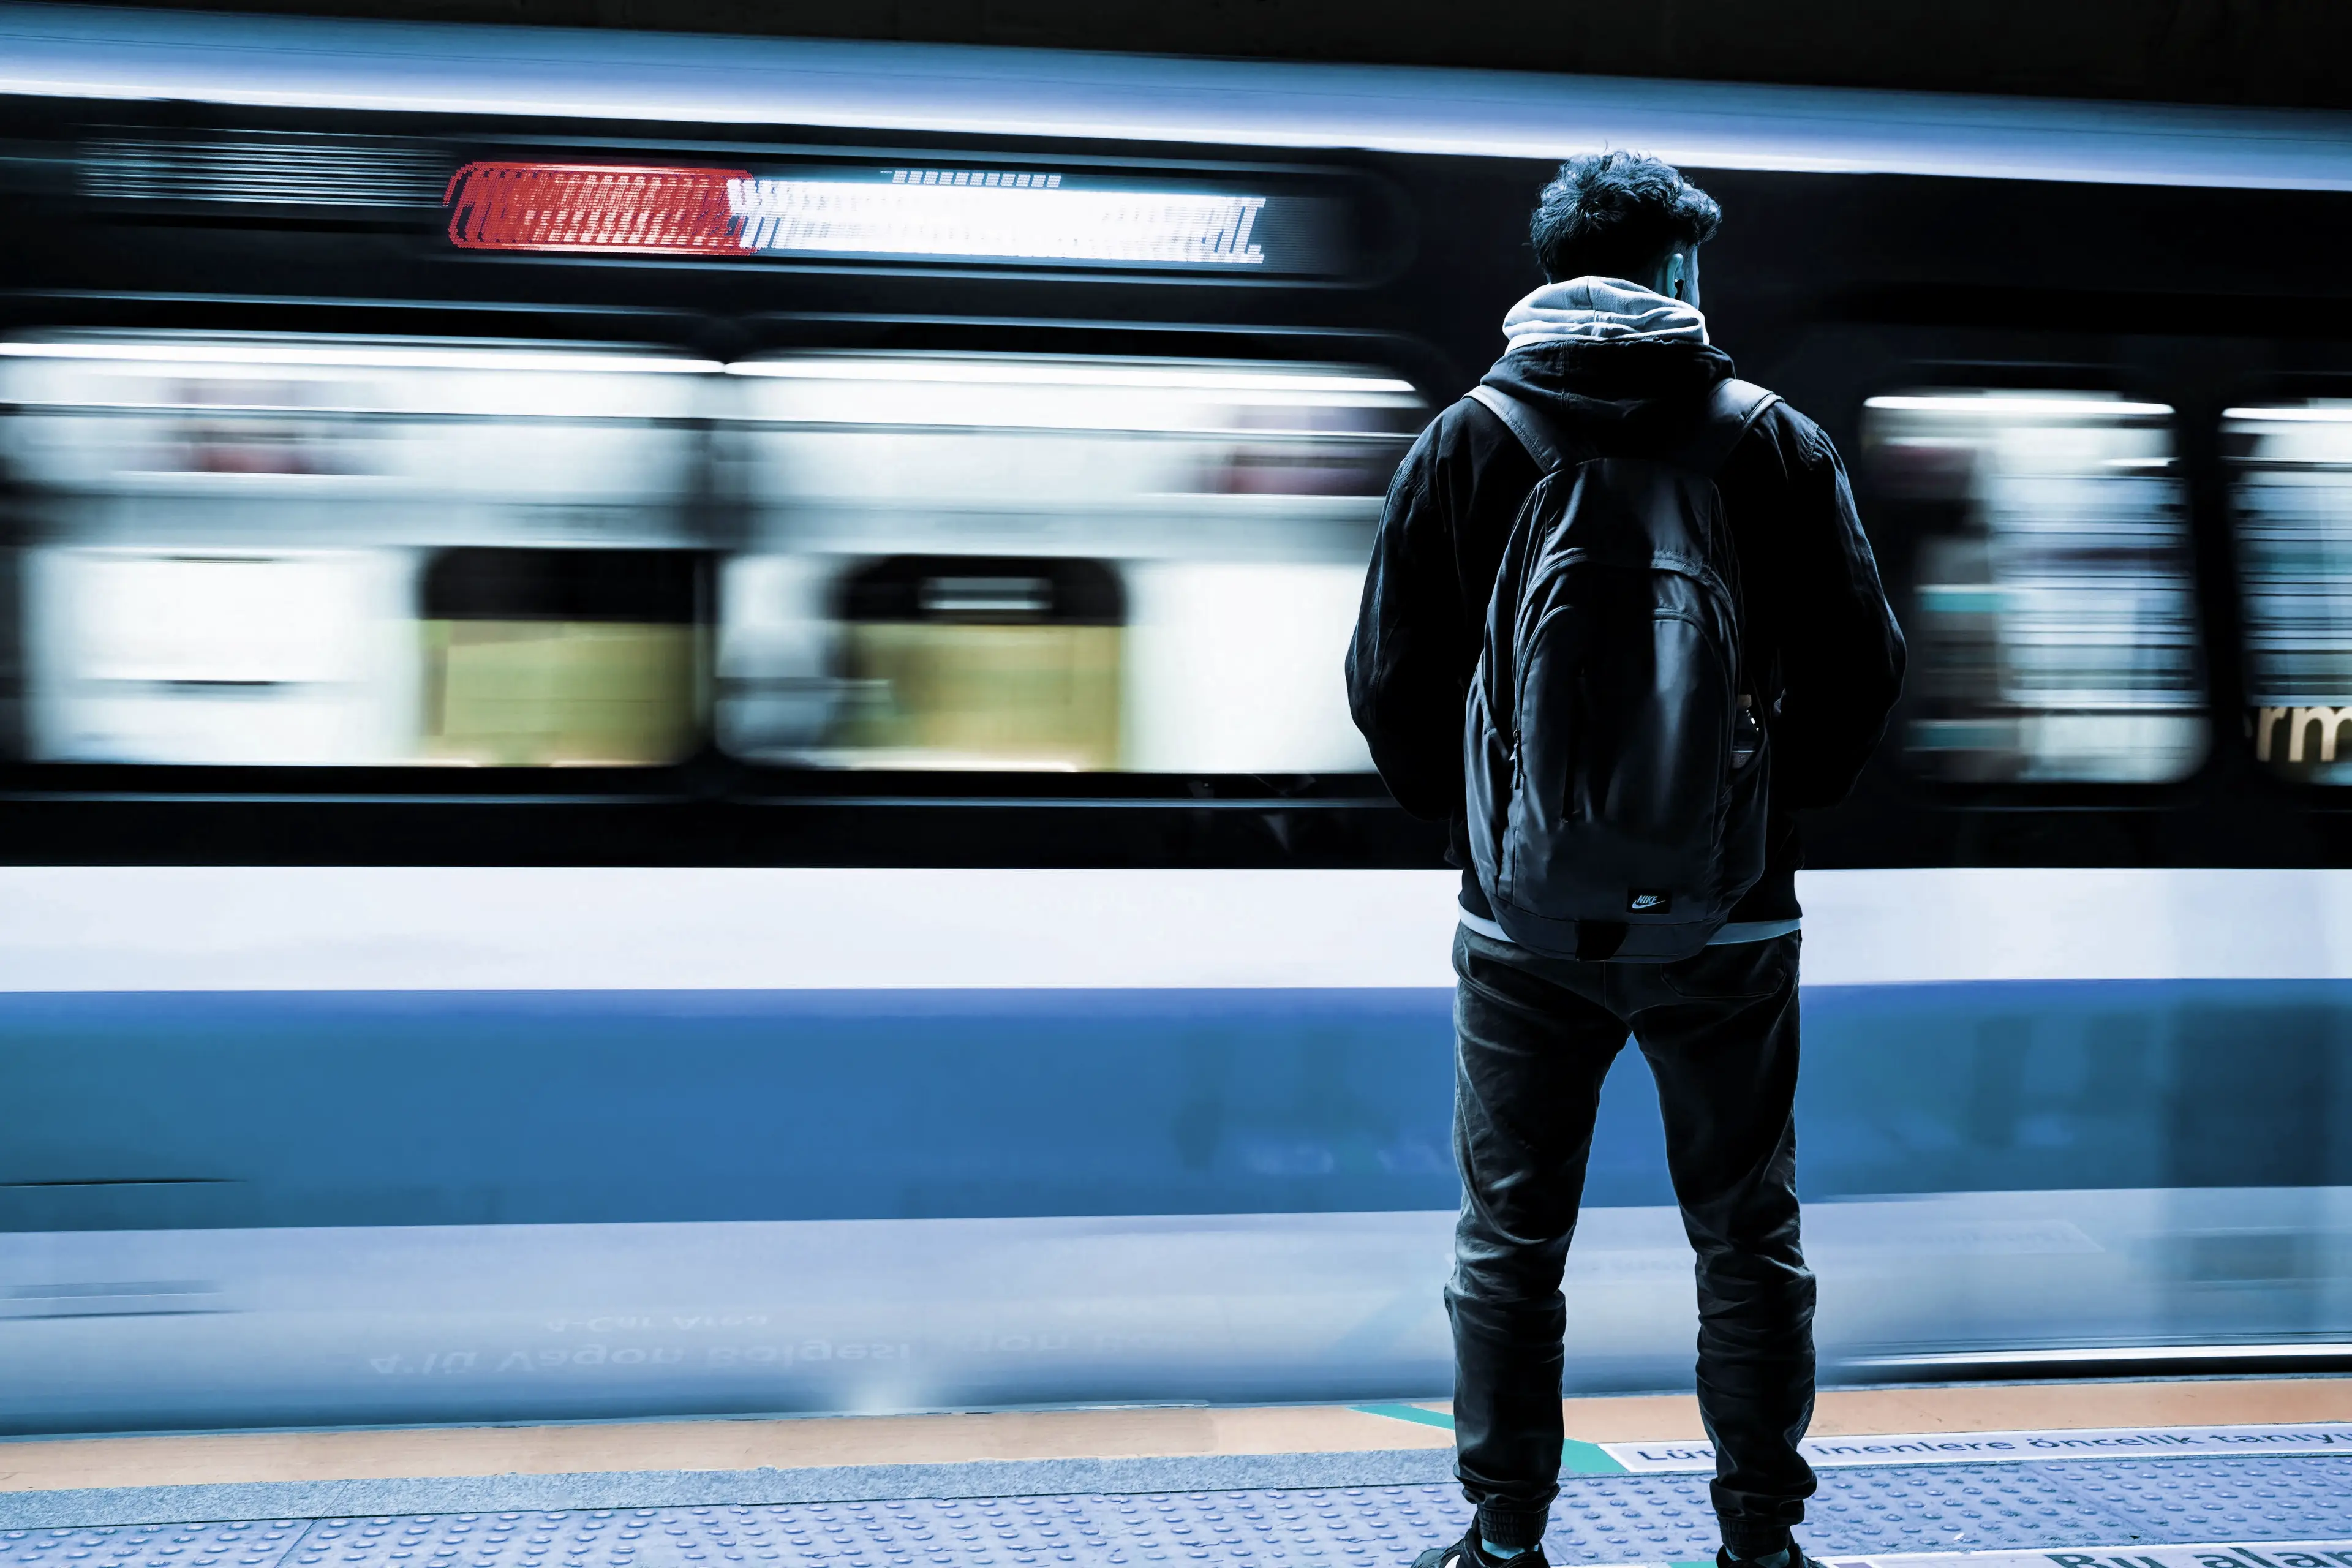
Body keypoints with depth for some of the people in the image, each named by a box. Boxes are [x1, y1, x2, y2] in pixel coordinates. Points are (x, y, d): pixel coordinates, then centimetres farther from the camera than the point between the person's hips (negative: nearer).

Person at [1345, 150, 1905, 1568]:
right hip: (1730, 917, 0)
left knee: (1510, 1240, 11)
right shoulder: (1779, 444, -2)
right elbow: (1865, 668, -1)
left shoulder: (1461, 443, -1)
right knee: (1750, 1237, 12)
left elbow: (1389, 682, 1)